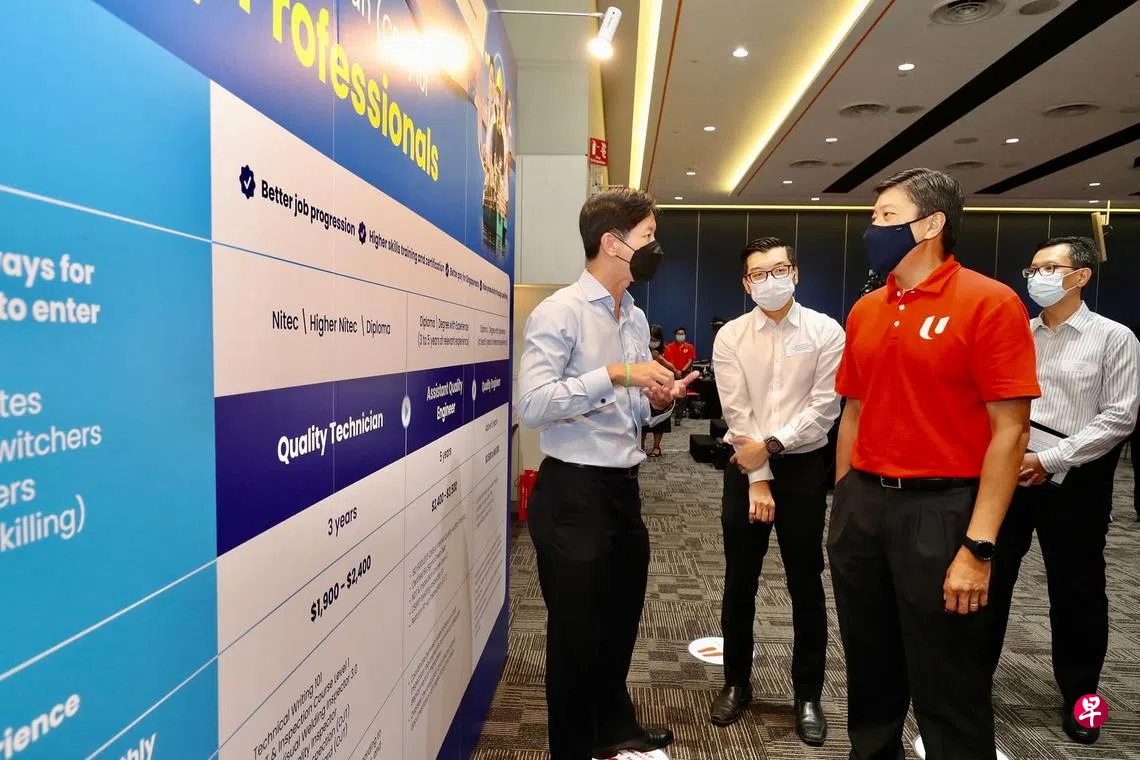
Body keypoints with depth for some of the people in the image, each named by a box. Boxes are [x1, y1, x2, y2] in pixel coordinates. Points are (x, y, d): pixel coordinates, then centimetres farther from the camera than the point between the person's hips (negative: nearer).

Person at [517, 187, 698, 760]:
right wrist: (616, 375, -27)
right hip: (572, 493, -8)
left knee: (620, 623, 22)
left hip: (624, 488, 8)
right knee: (576, 631, 7)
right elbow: (531, 405, -24)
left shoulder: (638, 320, 11)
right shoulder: (559, 312, -13)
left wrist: (657, 402, -3)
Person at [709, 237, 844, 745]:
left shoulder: (826, 332, -4)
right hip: (745, 467, 1)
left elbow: (824, 407, -9)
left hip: (803, 467, -1)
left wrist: (770, 445, -16)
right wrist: (757, 480, -12)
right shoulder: (730, 337, -2)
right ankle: (736, 683, 29)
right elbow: (738, 413, -7)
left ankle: (808, 694, 26)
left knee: (805, 584, 9)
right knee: (740, 582, 10)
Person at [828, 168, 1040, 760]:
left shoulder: (990, 303, -10)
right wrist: (841, 504, 9)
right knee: (870, 672, 20)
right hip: (862, 504, 6)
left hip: (939, 509, -5)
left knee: (947, 689, 9)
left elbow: (1010, 432, -13)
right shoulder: (865, 311, 8)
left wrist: (978, 547, -17)